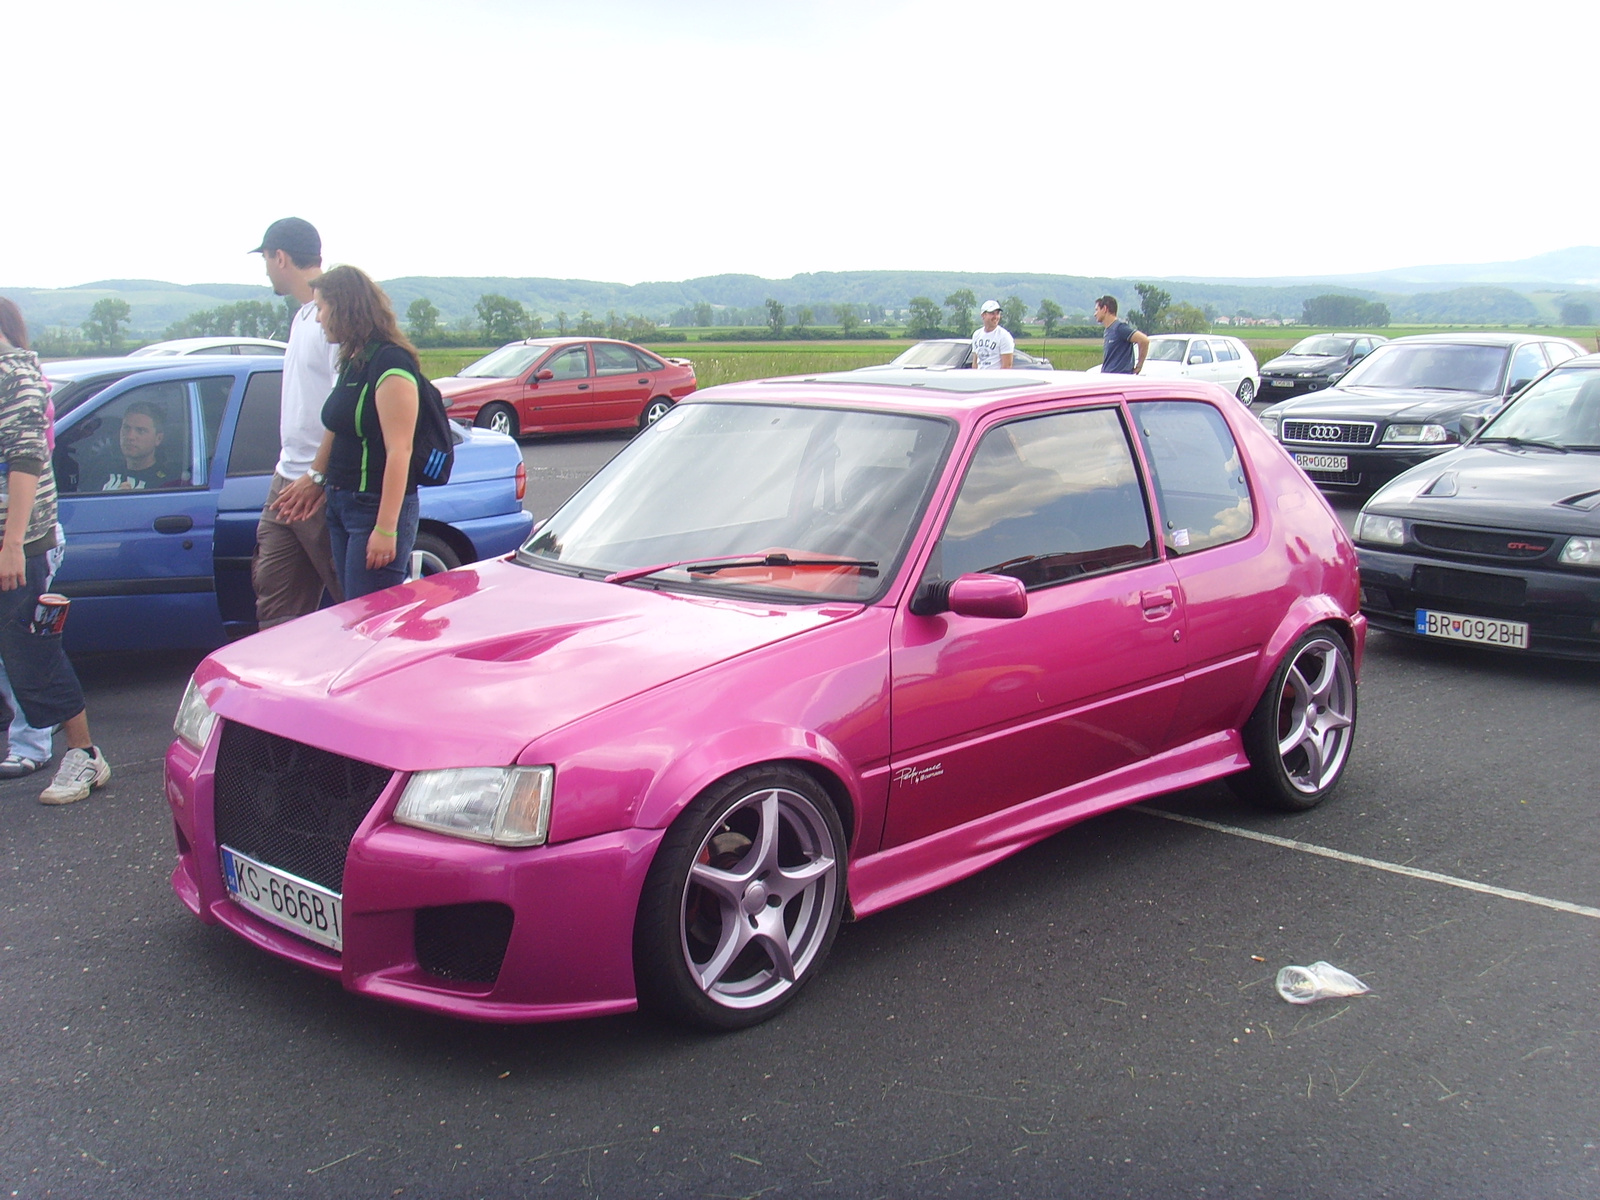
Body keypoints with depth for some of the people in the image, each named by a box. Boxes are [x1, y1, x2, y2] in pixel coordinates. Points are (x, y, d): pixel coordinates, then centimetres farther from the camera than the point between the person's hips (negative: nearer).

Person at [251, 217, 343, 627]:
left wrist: (317, 477, -21)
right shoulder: (303, 316, 17)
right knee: (275, 609, 11)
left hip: (324, 489, -10)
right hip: (288, 481, 10)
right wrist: (288, 476, 18)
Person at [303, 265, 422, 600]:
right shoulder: (351, 362, 12)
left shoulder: (389, 363, -16)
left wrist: (386, 529, -24)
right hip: (342, 504, 9)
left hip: (376, 508, -9)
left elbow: (399, 451, -22)